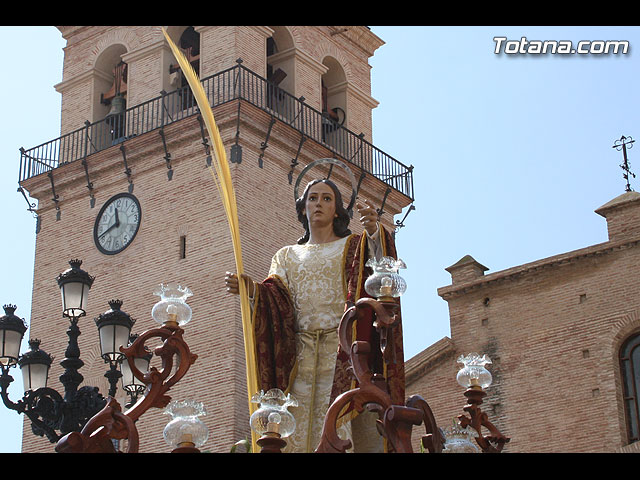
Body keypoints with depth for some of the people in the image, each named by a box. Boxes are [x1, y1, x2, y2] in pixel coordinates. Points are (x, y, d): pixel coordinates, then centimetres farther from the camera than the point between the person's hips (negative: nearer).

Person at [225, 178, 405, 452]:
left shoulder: (352, 247, 15)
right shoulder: (287, 256, 22)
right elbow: (279, 299, 5)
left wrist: (374, 232, -30)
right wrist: (251, 289, -16)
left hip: (344, 350, -2)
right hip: (302, 356, 2)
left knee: (346, 429, -14)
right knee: (301, 433, -7)